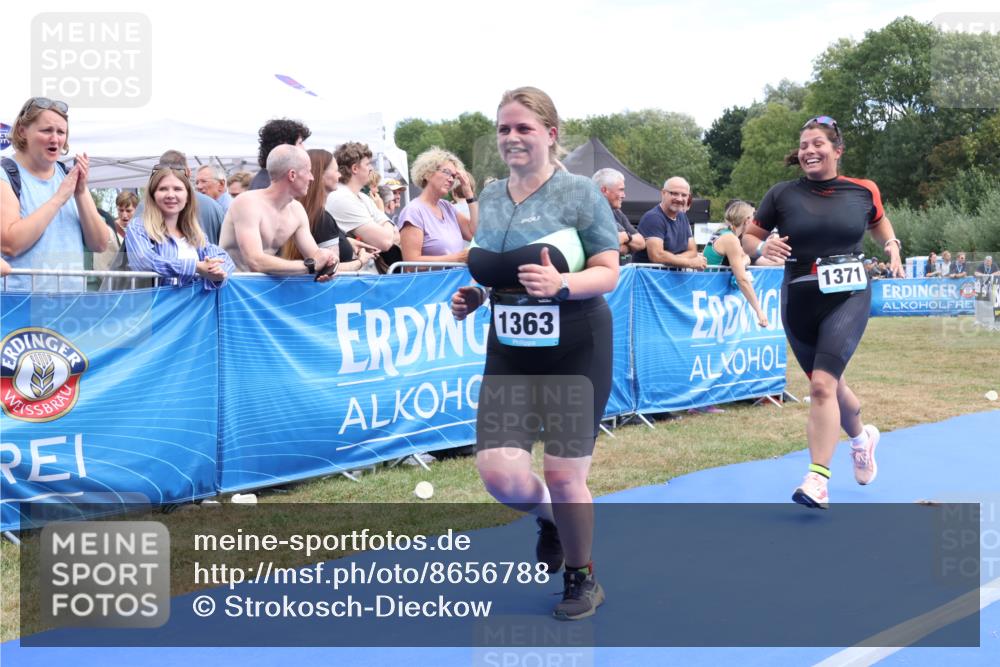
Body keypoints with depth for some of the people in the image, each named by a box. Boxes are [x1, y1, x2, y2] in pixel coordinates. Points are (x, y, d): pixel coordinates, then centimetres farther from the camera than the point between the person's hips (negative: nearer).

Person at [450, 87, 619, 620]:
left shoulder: (579, 192, -10)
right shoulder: (490, 196, 6)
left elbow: (608, 273, -10)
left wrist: (561, 284, -28)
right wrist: (474, 296, -1)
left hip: (576, 352, -4)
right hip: (510, 352, 4)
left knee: (563, 475, 1)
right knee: (498, 471, -8)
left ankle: (582, 581, 28)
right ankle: (549, 517, 29)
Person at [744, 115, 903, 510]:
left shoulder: (862, 192, 1)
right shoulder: (783, 195, -1)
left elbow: (879, 223, 22)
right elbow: (748, 236, 6)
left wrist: (892, 247, 3)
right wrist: (763, 246, -16)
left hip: (849, 296, -2)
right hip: (799, 300, 2)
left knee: (822, 384, -19)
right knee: (830, 383, 17)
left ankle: (818, 480, -18)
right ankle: (861, 437, 48)